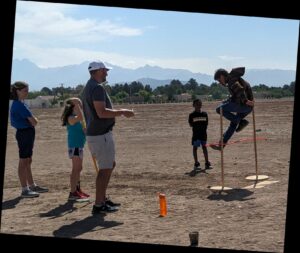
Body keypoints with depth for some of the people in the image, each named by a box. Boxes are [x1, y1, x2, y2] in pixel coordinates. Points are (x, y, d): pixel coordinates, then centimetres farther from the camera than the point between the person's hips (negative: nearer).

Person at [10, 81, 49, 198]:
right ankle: (25, 190, 0)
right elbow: (34, 121, -18)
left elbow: (31, 120, 16)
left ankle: (32, 186, 26)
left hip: (27, 133, 10)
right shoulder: (19, 105, -17)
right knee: (23, 162, -5)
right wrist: (33, 121, 2)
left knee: (28, 161, 16)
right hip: (24, 133, -10)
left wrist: (31, 122, -3)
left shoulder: (19, 104, 13)